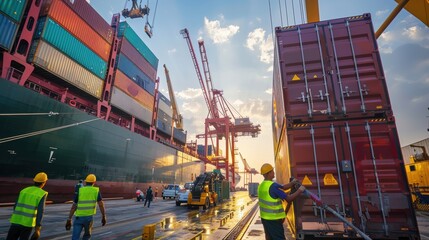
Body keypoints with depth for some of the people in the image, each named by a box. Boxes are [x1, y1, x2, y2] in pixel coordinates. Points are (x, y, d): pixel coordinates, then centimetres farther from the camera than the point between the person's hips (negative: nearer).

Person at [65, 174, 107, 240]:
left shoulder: (79, 191, -3)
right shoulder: (96, 191, -4)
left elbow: (73, 207, -5)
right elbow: (101, 205, -8)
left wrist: (69, 220, -1)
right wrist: (104, 217, -1)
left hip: (79, 217, 0)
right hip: (89, 217, 0)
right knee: (87, 234, 26)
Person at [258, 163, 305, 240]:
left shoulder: (262, 185, 5)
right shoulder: (273, 186, -23)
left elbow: (283, 187, 9)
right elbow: (288, 198, -20)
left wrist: (292, 183, -3)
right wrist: (299, 191, -8)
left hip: (265, 217, 8)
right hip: (273, 219, -8)